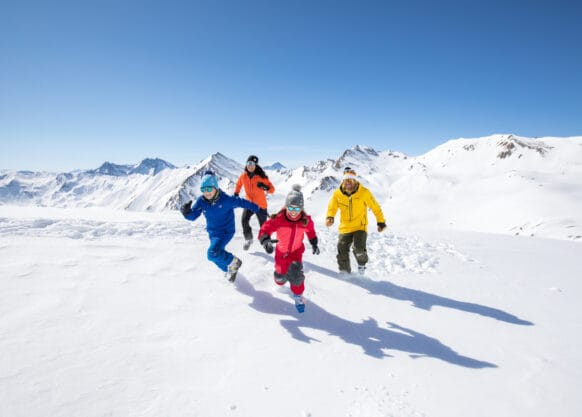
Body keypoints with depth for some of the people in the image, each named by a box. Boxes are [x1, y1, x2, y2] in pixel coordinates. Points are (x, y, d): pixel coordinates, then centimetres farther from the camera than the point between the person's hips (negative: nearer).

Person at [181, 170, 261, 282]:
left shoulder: (226, 199, -23)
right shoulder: (201, 201, -11)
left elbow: (240, 202, -9)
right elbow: (193, 216, -9)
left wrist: (257, 208, 3)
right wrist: (186, 212, -33)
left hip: (225, 232, -6)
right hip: (212, 233, 6)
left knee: (213, 254, -26)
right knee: (218, 257, 20)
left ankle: (233, 262, 0)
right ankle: (229, 269, 51)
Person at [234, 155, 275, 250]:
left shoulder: (261, 177, -14)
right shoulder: (243, 176, -3)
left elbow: (272, 189, -13)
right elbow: (238, 184, 20)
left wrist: (265, 187, -32)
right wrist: (236, 193, 10)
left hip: (261, 205, -2)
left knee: (263, 225, 5)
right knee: (244, 220, -22)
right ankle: (248, 239, 3)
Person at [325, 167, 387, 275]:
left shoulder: (364, 192, -11)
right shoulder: (337, 194, -5)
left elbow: (375, 207, -2)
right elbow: (332, 207, -1)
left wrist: (381, 221, 2)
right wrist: (330, 217, -23)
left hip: (360, 227, -3)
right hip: (345, 228, 3)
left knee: (359, 249, -19)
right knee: (342, 251, 2)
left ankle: (362, 263, 15)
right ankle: (344, 272, 24)